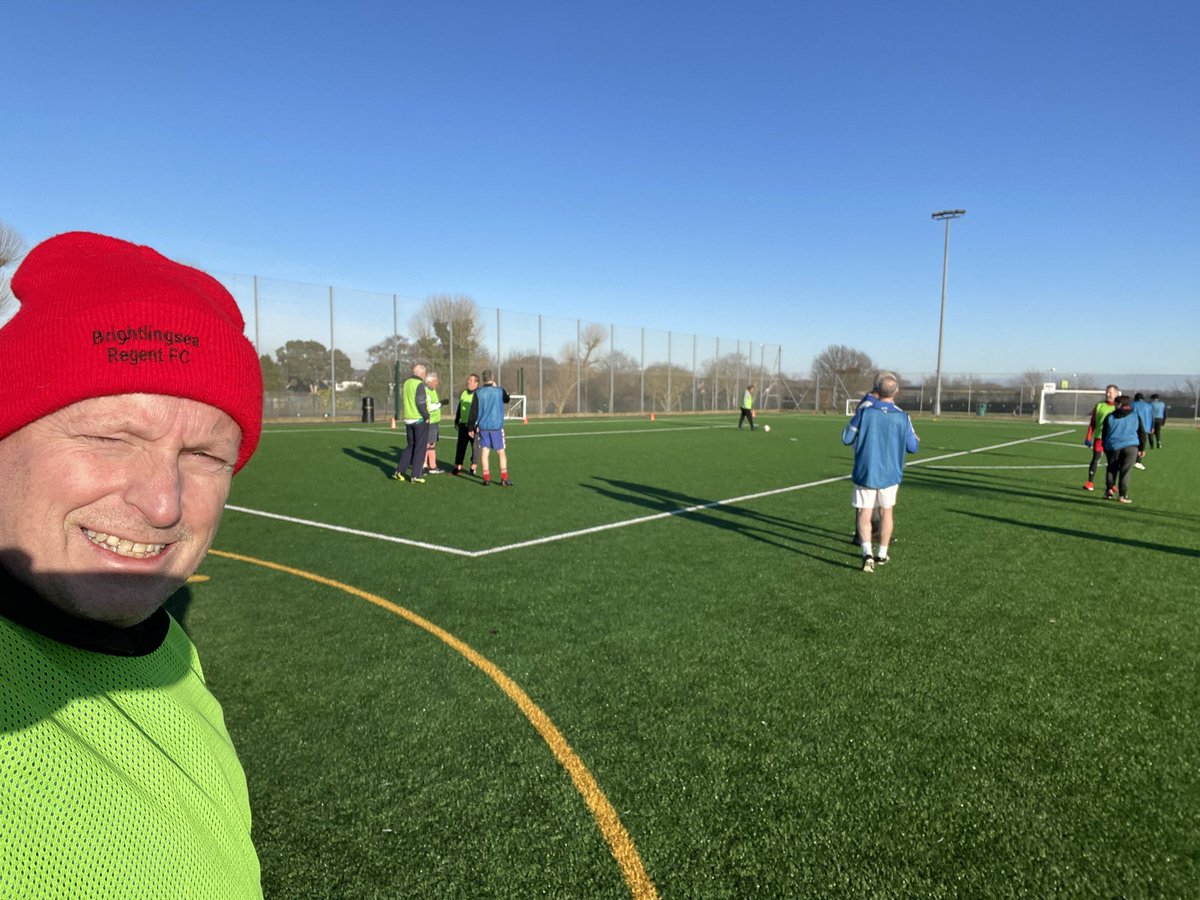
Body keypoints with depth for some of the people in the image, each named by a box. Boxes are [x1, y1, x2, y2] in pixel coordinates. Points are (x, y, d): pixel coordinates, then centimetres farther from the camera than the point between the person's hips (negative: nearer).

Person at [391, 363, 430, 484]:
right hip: (420, 419, -7)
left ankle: (399, 471, 12)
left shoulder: (406, 383, 10)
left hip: (408, 419, 7)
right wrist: (426, 416, -9)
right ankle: (416, 476, 2)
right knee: (420, 448, 1)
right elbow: (420, 402, -19)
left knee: (410, 446, 17)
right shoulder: (419, 384, -14)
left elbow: (403, 400, 15)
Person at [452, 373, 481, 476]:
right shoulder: (463, 393, 14)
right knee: (460, 445, 5)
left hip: (474, 425, -6)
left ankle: (474, 468, 9)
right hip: (463, 424, 6)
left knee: (475, 446, 0)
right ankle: (458, 467, 9)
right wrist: (456, 421, 24)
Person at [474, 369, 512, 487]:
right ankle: (504, 479, 3)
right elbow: (507, 399, 18)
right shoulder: (499, 391, -5)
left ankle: (486, 478, 4)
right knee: (501, 452, 6)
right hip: (497, 426, -1)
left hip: (483, 426, 1)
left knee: (484, 451, 6)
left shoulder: (478, 393, -2)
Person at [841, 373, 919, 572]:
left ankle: (867, 552, -15)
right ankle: (882, 554, 25)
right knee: (886, 513, 16)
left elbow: (846, 438, -5)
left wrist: (854, 425, 16)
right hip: (890, 474, 1)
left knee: (864, 513, 4)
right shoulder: (903, 417, -7)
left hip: (865, 472, -1)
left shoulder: (864, 412, -11)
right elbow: (913, 447, 0)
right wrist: (917, 439, 23)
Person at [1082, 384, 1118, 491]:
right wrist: (1089, 437, 0)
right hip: (1099, 437, 0)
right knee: (1095, 459, -5)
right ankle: (1090, 483, -4)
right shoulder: (1099, 406, 5)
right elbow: (1092, 423, 6)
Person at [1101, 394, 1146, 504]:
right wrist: (1142, 448, 16)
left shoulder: (1109, 417, 4)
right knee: (1125, 471, 1)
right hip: (1131, 447, 0)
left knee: (1111, 469, 16)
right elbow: (1142, 433, 9)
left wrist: (1105, 448, 19)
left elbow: (1104, 434, 9)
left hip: (1113, 447, 0)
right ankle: (1123, 495, 0)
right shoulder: (1135, 416, 6)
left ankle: (1109, 489, 4)